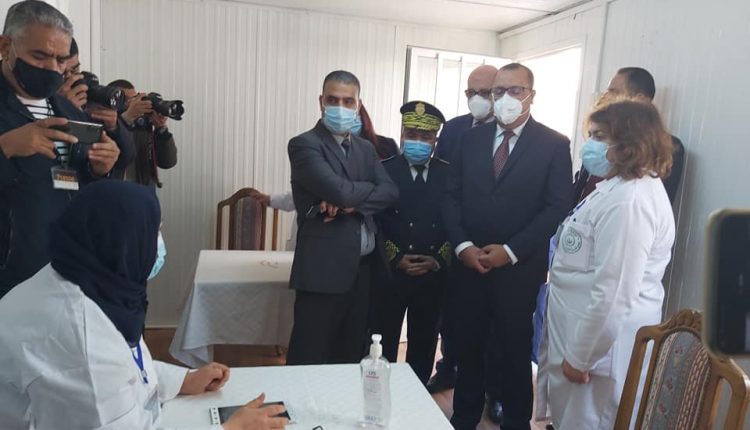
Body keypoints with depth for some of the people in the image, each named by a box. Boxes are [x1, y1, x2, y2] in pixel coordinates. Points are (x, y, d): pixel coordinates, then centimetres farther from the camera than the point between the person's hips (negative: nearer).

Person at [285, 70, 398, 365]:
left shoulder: (365, 148, 15)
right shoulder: (304, 144, -7)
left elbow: (390, 192, 1)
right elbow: (338, 190, -22)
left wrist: (352, 203, -15)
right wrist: (369, 189, -2)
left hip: (364, 269, 7)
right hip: (324, 270, -6)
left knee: (350, 358, 17)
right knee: (308, 361, 4)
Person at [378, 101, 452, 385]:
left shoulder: (450, 174, 5)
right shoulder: (383, 170, 0)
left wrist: (439, 260, -9)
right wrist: (395, 258, -12)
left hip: (434, 276, 2)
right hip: (389, 272, -2)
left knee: (423, 345, 14)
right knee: (384, 345, 7)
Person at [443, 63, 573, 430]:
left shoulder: (554, 144, -2)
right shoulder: (471, 138, 8)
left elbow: (557, 208, -8)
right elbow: (453, 196, 6)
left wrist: (509, 251, -14)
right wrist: (462, 245, -8)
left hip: (520, 268, -3)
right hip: (469, 263, 3)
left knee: (515, 351, 11)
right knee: (468, 346, 12)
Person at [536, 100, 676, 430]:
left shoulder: (629, 201, -24)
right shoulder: (618, 188, 11)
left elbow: (614, 293, -28)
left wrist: (580, 356, -20)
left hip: (599, 346, -10)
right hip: (587, 334, 10)